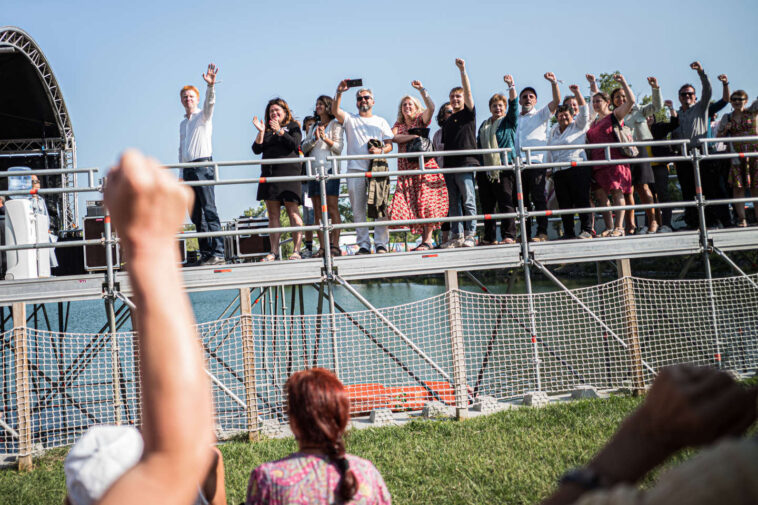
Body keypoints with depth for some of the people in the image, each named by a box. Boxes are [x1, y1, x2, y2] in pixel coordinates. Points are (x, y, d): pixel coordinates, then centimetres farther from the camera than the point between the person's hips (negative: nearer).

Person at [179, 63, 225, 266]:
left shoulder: (203, 115, 3)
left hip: (203, 164, -7)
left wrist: (211, 86, -38)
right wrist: (182, 172, 18)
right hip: (188, 169, 7)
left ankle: (218, 253, -17)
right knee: (195, 214, 4)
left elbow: (210, 102, -19)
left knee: (209, 210, -13)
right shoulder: (182, 123, 22)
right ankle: (205, 253, 6)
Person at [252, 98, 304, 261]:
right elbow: (257, 149, 9)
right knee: (273, 214, 0)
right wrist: (261, 132, -3)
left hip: (288, 171, -4)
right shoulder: (267, 130, 20)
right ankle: (274, 251, -1)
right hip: (269, 173, 4)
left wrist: (279, 131, -11)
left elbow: (295, 144, -7)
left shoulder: (293, 126, 11)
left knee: (293, 211, -9)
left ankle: (296, 250, -11)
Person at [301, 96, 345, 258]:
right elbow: (304, 148, 12)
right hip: (314, 170, 6)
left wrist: (325, 138, -17)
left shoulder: (335, 125, 6)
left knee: (332, 209, -10)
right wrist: (314, 138, -5)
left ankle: (335, 245, -11)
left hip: (330, 169, -5)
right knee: (317, 211, 0)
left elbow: (338, 148, -3)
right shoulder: (313, 127, 22)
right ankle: (322, 247, 0)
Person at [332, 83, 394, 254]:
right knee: (358, 210, -1)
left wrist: (380, 150, -10)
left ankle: (381, 244, -4)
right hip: (355, 170, 0)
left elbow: (390, 145, 11)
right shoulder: (350, 119, 17)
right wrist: (339, 93, -16)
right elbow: (335, 111, -3)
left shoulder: (381, 122, 19)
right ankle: (363, 245, 3)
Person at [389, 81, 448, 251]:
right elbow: (393, 137, -3)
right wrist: (413, 136, -12)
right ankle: (423, 239, -1)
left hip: (424, 165, -3)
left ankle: (427, 239, -11)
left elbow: (431, 107, -9)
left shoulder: (421, 120, 10)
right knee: (410, 203, -6)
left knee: (426, 201, -11)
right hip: (406, 168, 3)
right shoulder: (398, 125, 18)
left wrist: (422, 89, -13)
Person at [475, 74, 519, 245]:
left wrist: (511, 86, -20)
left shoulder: (509, 121, 8)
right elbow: (478, 146, 20)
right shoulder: (484, 125, 20)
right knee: (487, 205, 5)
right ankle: (489, 237, 11)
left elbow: (514, 104, -8)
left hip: (504, 168, -5)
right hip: (485, 170, 5)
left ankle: (509, 236, -9)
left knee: (506, 203, -9)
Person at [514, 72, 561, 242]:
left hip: (536, 162, -4)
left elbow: (556, 101, -6)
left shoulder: (541, 115, 10)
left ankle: (542, 232, -9)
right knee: (523, 200, 3)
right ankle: (526, 234, 7)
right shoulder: (516, 119, 22)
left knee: (538, 198, -9)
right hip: (519, 163, 4)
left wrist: (554, 83, -18)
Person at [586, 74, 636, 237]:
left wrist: (623, 82, -12)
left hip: (614, 160, -6)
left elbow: (631, 101, -9)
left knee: (617, 192, -10)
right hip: (598, 162, 6)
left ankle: (619, 227, -13)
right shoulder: (593, 123, 23)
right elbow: (589, 142, 30)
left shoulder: (615, 115, 4)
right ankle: (609, 227, 5)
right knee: (602, 195, 1)